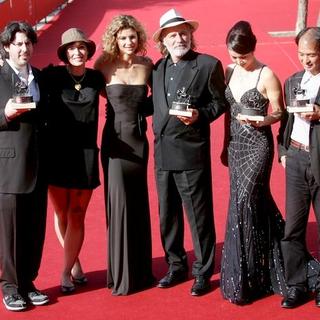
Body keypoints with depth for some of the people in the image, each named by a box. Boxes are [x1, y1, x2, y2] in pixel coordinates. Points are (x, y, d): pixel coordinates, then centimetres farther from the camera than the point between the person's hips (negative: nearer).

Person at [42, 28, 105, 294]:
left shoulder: (95, 78, 4)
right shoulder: (52, 75, -5)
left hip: (86, 155, 1)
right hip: (56, 153, -1)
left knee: (77, 216, 2)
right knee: (61, 213, 10)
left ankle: (67, 272, 13)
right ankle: (75, 262, 30)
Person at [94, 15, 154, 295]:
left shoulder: (147, 65, 1)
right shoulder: (105, 66, -7)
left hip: (139, 139, 3)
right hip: (115, 140, -3)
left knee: (139, 203, 11)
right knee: (118, 203, -4)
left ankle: (141, 270, 24)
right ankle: (121, 275, 6)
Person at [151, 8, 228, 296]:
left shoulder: (209, 65, -4)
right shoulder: (158, 68, 11)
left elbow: (220, 102, -1)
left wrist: (200, 115, -16)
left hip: (191, 153, -6)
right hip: (163, 151, 6)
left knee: (199, 215, 1)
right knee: (167, 214, 14)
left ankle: (203, 273, 13)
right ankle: (176, 266, 29)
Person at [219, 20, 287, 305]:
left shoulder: (267, 76, -11)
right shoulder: (230, 71, 7)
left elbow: (280, 112, -6)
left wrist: (261, 121, -25)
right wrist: (225, 145, 15)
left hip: (257, 145, -6)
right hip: (235, 144, 6)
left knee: (243, 207, -7)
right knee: (254, 204, 12)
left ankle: (242, 282, 3)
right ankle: (264, 270, 25)